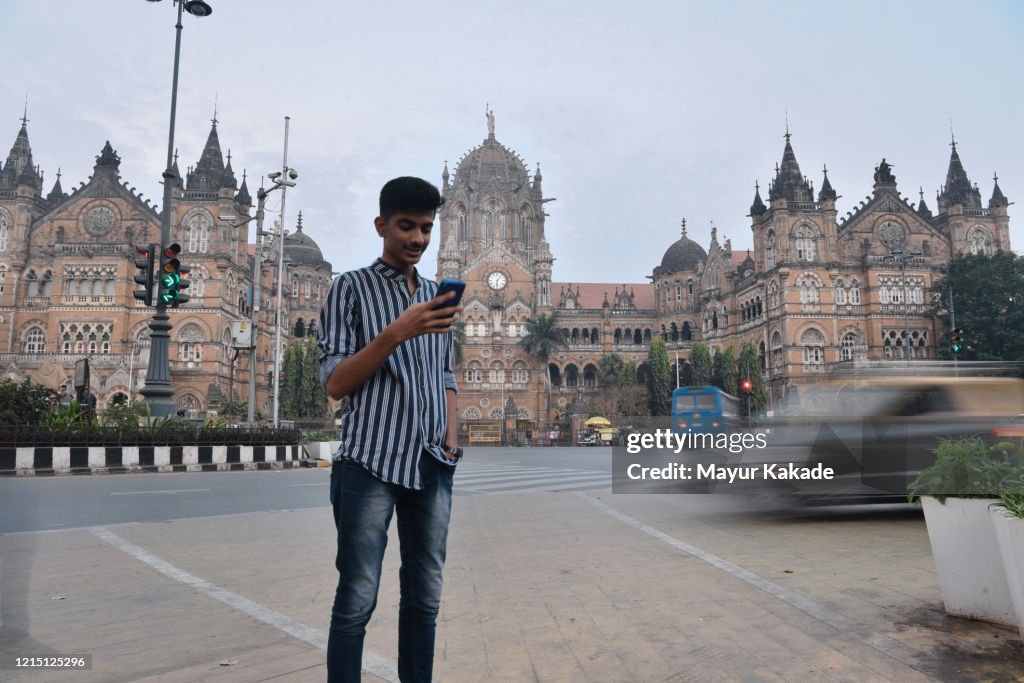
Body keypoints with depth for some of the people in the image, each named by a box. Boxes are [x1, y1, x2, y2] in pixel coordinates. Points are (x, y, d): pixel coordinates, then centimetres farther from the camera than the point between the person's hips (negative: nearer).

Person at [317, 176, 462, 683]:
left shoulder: (437, 295, 17)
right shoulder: (350, 288, 1)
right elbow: (335, 383, -6)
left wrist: (451, 439, 8)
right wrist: (396, 333, -19)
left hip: (432, 466, 5)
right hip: (369, 464, -5)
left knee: (425, 596, 10)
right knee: (356, 600, -2)